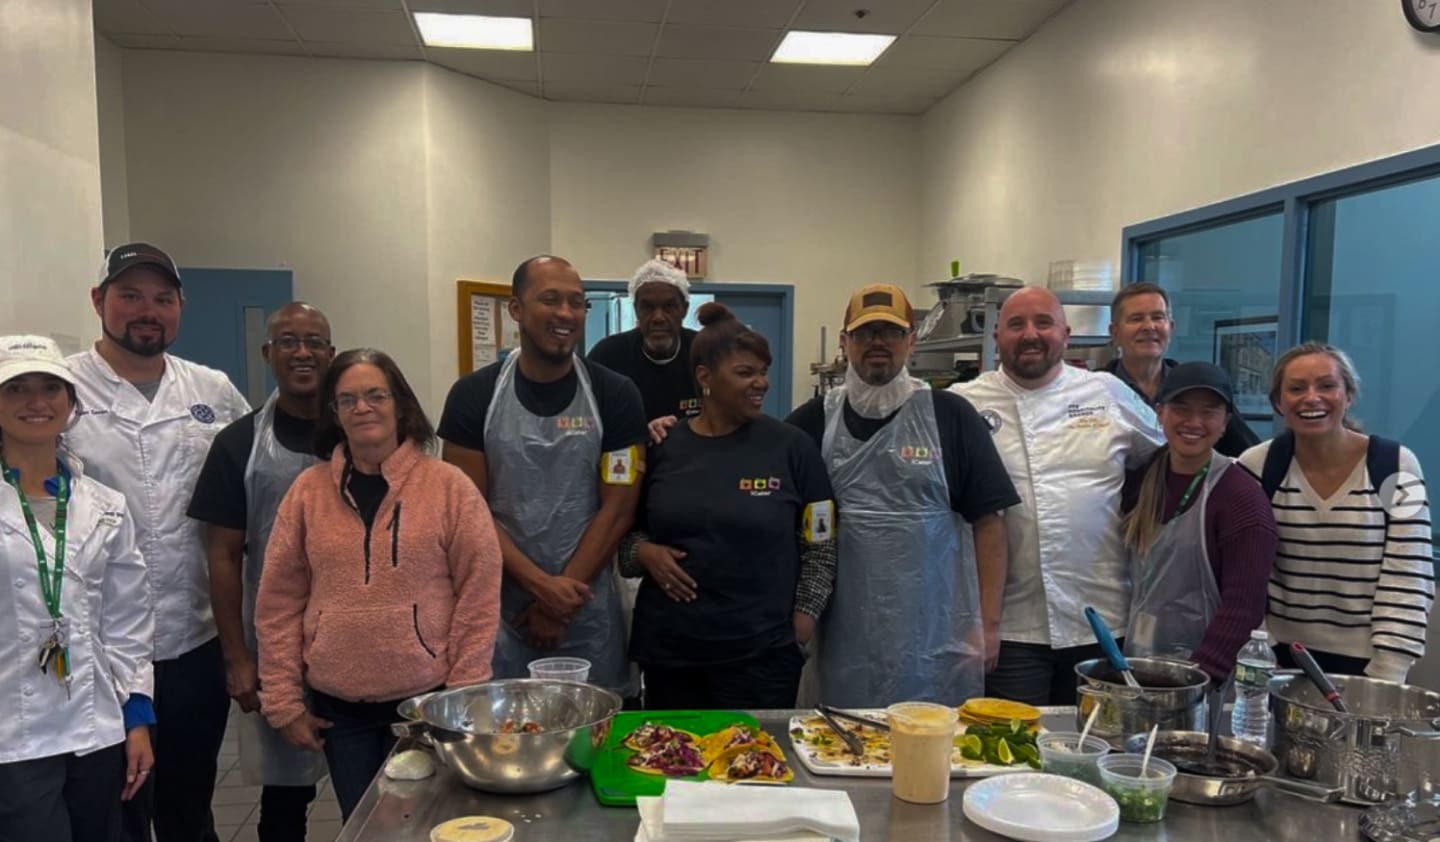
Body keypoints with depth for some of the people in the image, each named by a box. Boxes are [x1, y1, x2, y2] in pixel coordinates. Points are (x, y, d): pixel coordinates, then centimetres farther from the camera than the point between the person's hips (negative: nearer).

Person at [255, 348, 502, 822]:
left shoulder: (449, 487, -7)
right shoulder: (308, 491, 1)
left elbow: (479, 598, -6)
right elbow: (278, 603, 4)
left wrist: (463, 695, -7)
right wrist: (283, 701, 2)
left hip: (427, 699, -2)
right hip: (338, 707, 3)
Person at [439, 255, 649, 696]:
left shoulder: (615, 396, -3)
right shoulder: (474, 396, -2)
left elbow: (617, 509, -5)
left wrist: (561, 600, -9)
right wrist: (540, 584, -13)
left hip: (588, 610, 0)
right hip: (499, 605, 0)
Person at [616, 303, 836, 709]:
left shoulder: (792, 447, -3)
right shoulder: (661, 447, 2)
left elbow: (820, 546, 2)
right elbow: (625, 530, 11)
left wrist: (802, 621, -5)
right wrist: (644, 552, -9)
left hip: (762, 653, -2)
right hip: (667, 649, 2)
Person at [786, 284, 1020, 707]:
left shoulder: (951, 416, 0)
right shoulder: (814, 420, 5)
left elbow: (988, 522, 0)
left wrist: (988, 623, -4)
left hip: (939, 640, -1)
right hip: (847, 639, 1)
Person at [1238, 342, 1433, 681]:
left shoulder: (1396, 467, -8)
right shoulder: (1257, 468, -6)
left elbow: (1406, 583, -9)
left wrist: (1385, 677, -13)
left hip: (1363, 660, 0)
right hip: (1280, 656, 1)